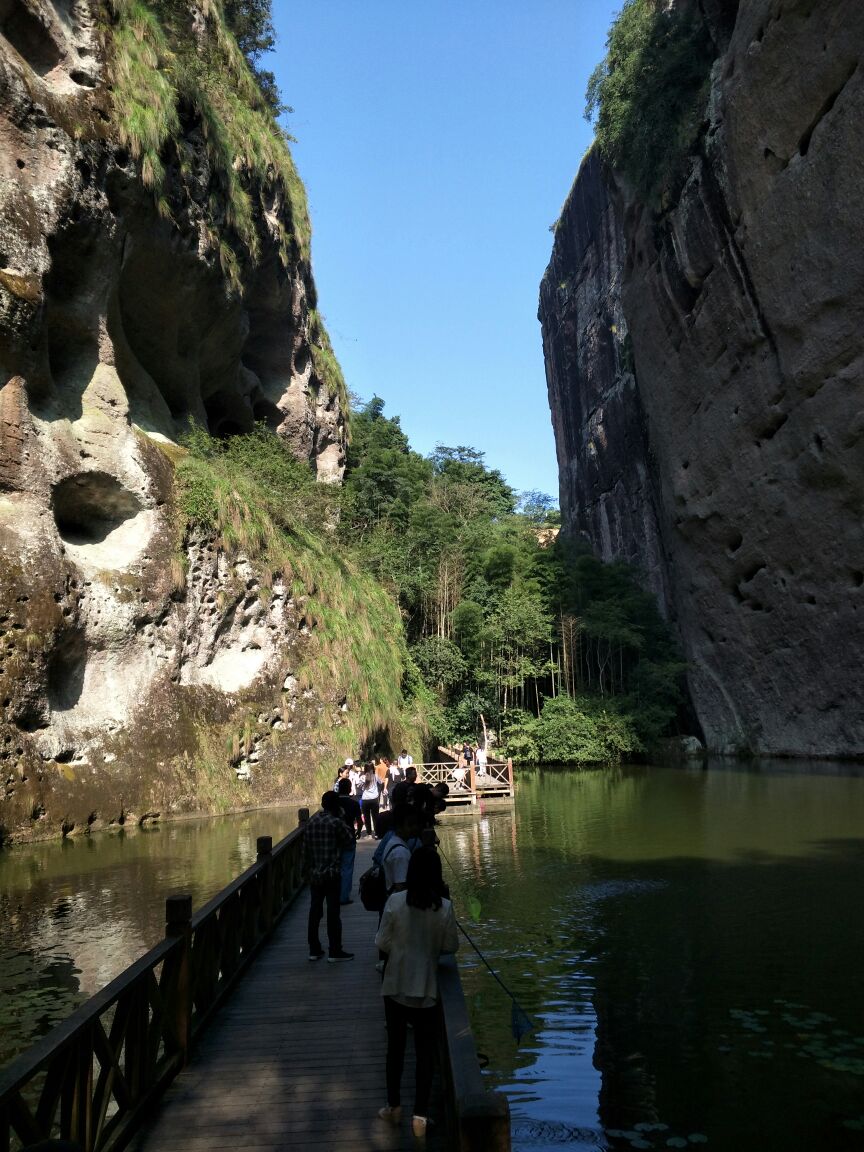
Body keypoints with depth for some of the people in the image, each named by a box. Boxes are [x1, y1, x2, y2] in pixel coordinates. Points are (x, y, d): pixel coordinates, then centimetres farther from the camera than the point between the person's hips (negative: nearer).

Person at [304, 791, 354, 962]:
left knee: (314, 911, 12)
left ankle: (314, 950, 18)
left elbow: (305, 849, 9)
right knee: (333, 912, 1)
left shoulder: (312, 822, 5)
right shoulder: (336, 822, -13)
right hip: (332, 874, -6)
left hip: (314, 874, 6)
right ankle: (334, 951, 5)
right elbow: (349, 840, 0)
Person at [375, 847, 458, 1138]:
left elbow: (382, 943, -7)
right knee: (424, 1049, 12)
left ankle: (394, 1106, 31)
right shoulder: (444, 907, -14)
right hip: (425, 988, -1)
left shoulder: (395, 901, -15)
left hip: (395, 985, 1)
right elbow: (451, 946, -4)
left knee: (395, 1045, 17)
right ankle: (420, 1115, 13)